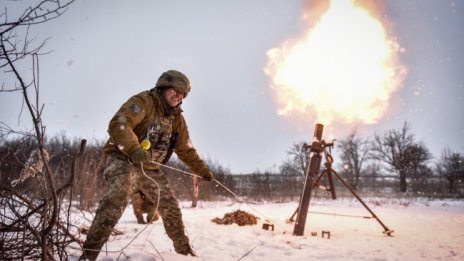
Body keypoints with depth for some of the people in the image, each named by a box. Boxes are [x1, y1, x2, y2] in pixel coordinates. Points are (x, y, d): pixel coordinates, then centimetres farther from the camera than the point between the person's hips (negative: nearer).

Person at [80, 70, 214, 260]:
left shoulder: (177, 119, 11)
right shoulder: (144, 101, -12)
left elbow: (186, 150, 21)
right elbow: (118, 124, -27)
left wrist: (203, 171, 17)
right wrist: (134, 149, -41)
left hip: (150, 168, 8)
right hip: (123, 159, -7)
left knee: (170, 206, 8)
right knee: (118, 195, -35)